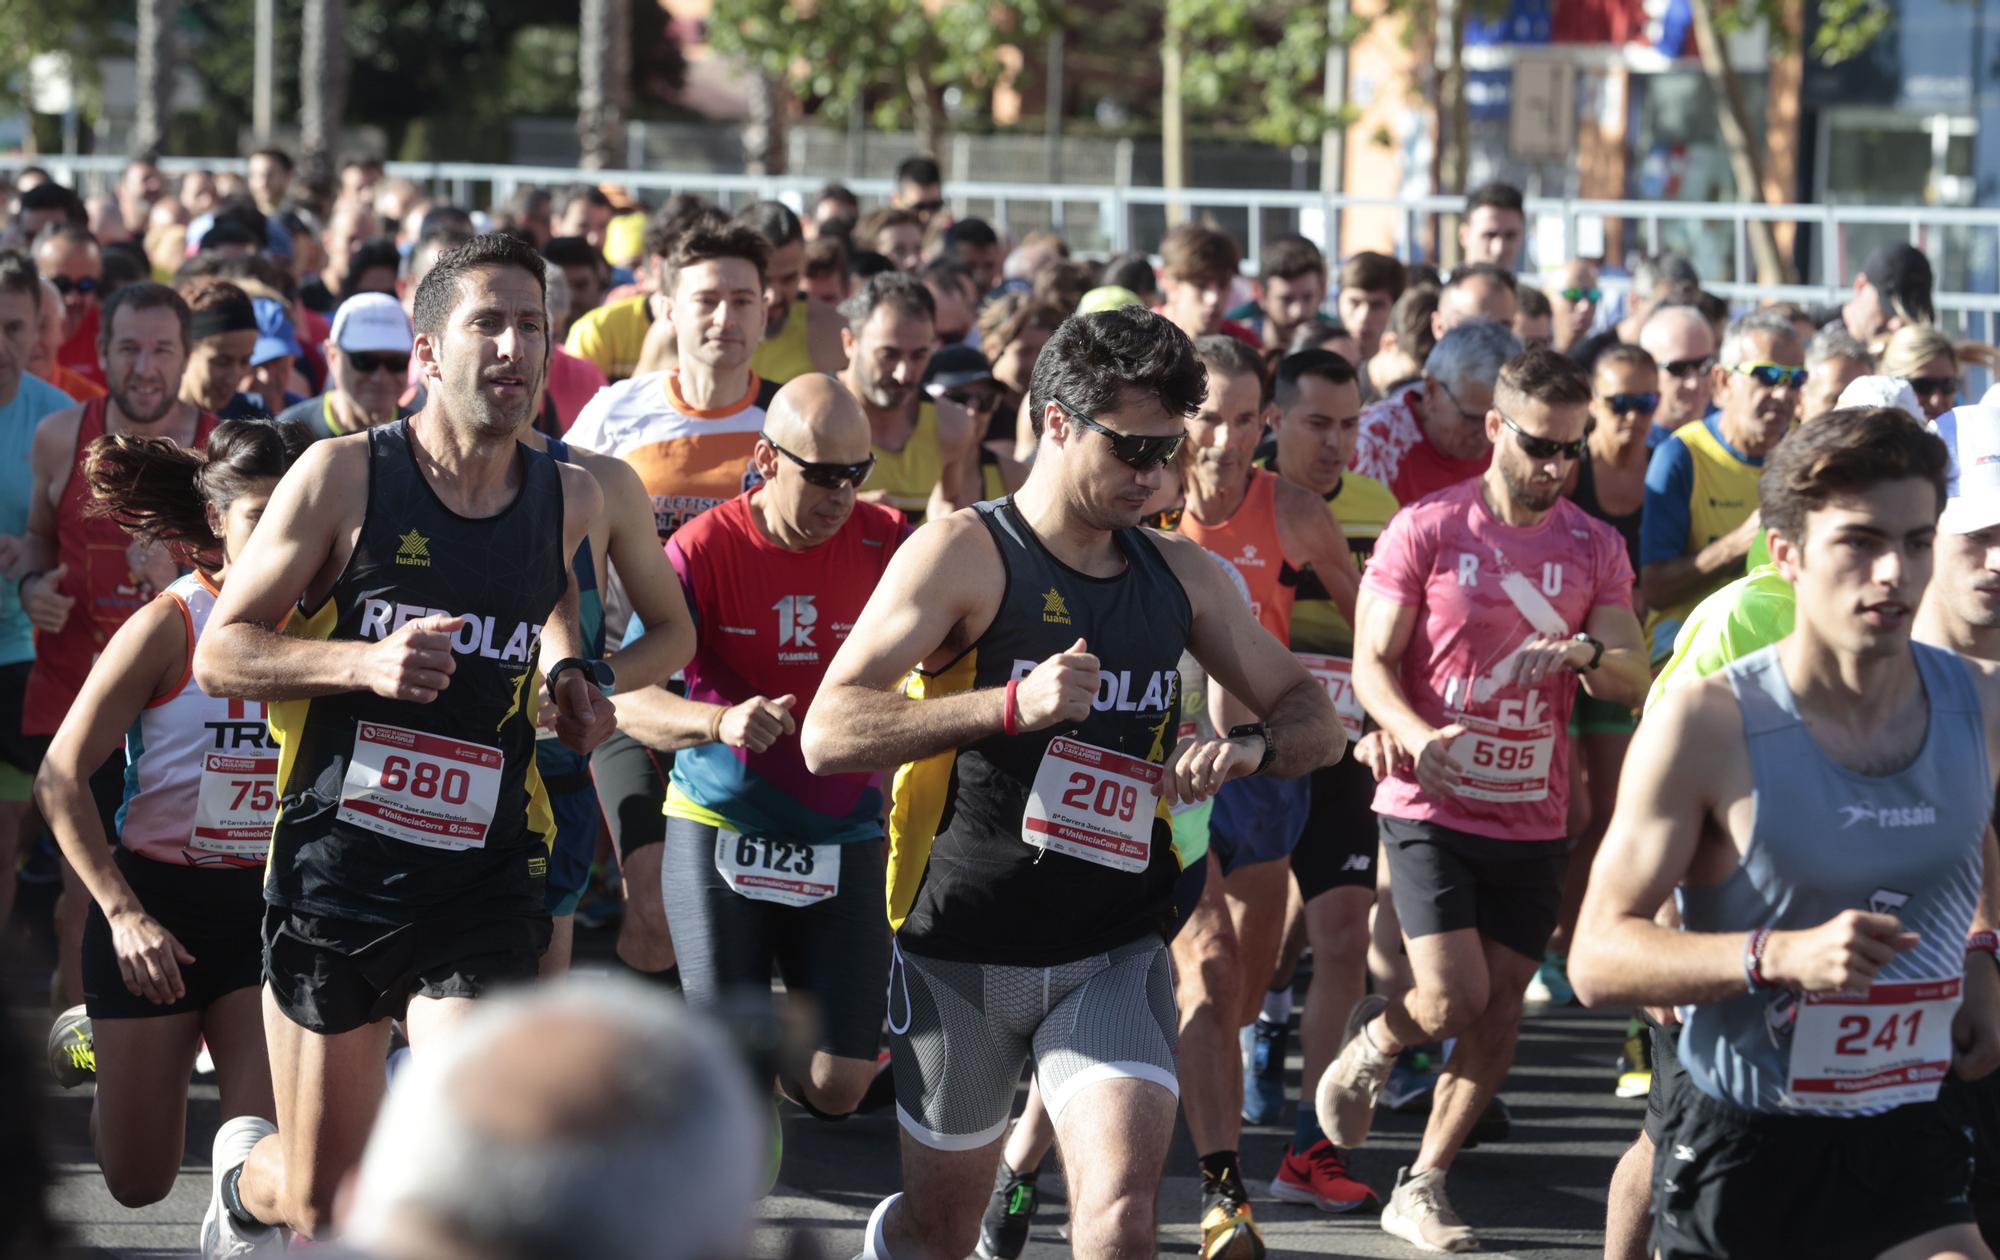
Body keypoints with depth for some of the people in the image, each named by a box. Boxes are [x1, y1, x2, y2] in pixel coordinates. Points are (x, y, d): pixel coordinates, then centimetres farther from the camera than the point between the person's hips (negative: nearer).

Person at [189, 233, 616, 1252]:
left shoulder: (570, 498, 5)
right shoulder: (343, 476, -7)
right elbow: (218, 652, -5)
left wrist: (570, 672, 10)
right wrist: (366, 662, -20)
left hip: (483, 889, 2)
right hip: (334, 869, -2)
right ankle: (247, 1175, 43)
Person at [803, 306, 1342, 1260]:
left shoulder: (1181, 576, 7)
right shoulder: (964, 554, -10)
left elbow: (1312, 717, 14)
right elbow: (829, 734, -18)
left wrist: (1249, 746, -11)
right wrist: (1013, 704, -30)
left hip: (1113, 957, 3)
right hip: (962, 954, -3)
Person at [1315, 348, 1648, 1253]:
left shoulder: (1595, 549, 5)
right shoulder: (1426, 531, -5)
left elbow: (1633, 681, 1)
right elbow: (1373, 661, -6)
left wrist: (1587, 652, -22)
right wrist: (1415, 736, -26)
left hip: (1532, 819, 4)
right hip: (1430, 807, -4)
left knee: (1500, 1011, 4)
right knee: (1453, 999, -15)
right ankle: (1371, 1042, 20)